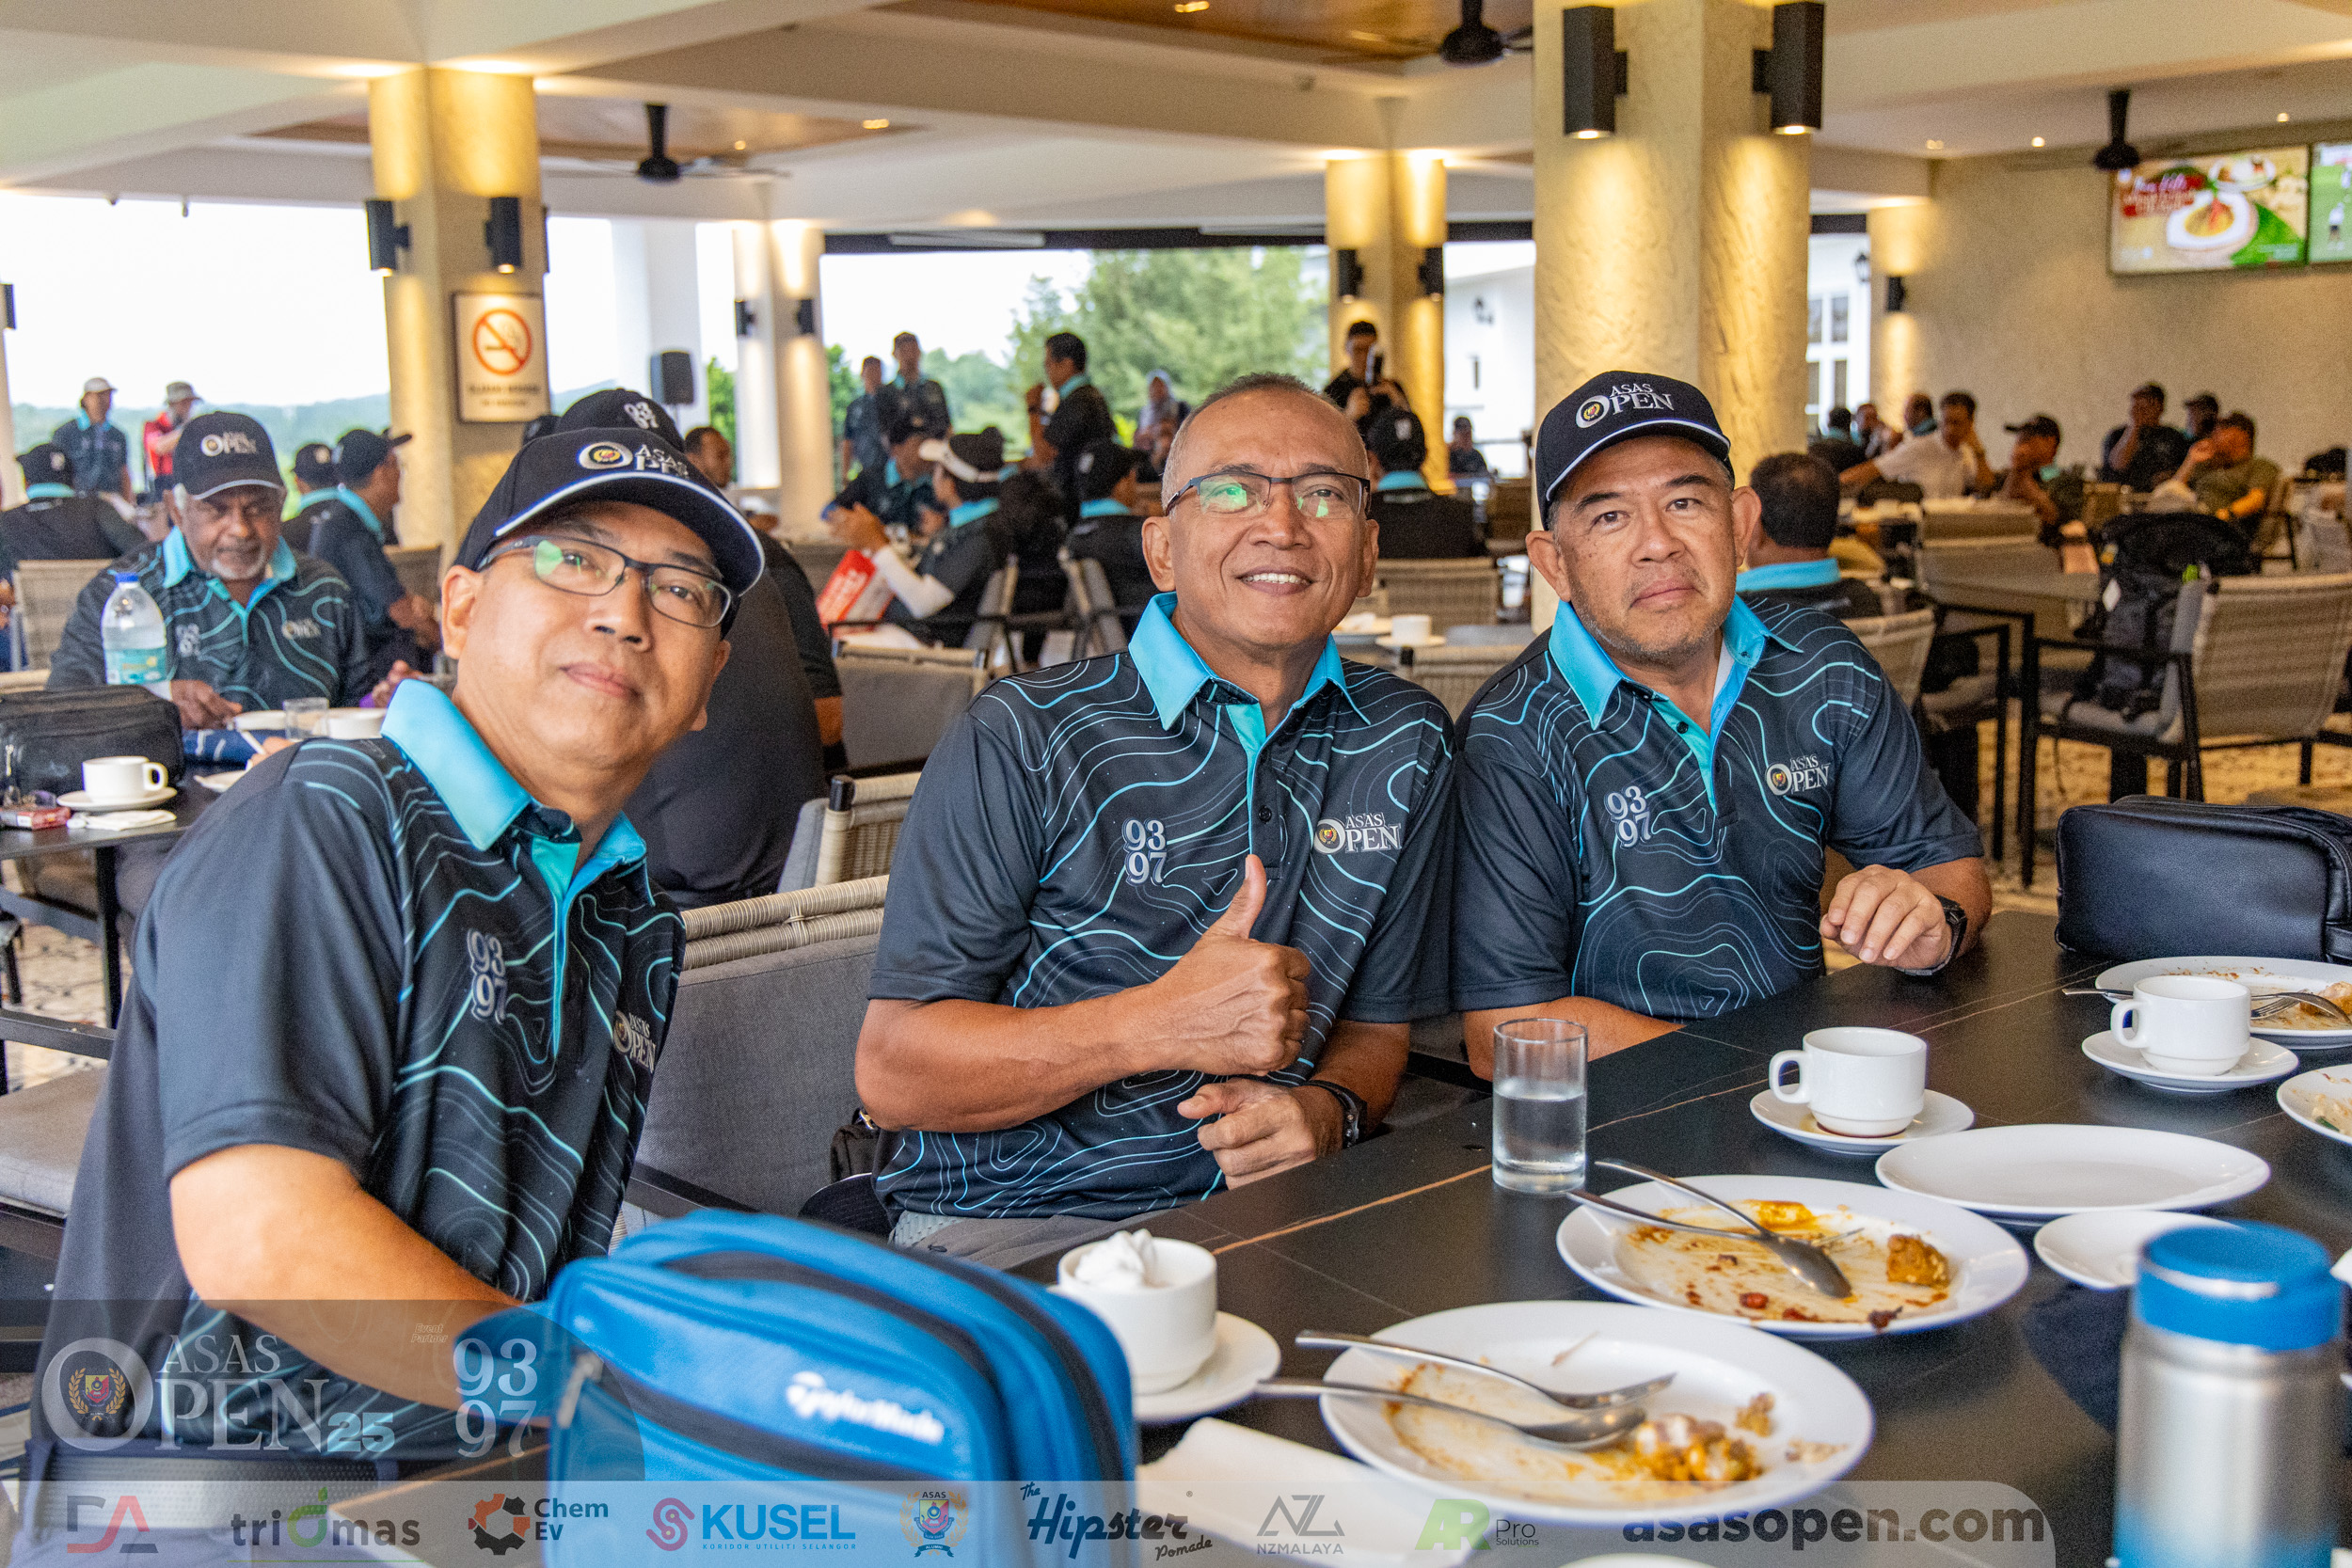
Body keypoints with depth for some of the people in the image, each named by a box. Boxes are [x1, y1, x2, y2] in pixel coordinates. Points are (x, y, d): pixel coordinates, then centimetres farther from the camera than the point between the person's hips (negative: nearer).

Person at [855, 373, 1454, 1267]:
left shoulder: (1407, 747, 9)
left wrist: (1329, 1111, -8)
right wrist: (1161, 1024, -22)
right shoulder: (1020, 741, -8)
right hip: (1008, 1232, -5)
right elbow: (892, 1074, -11)